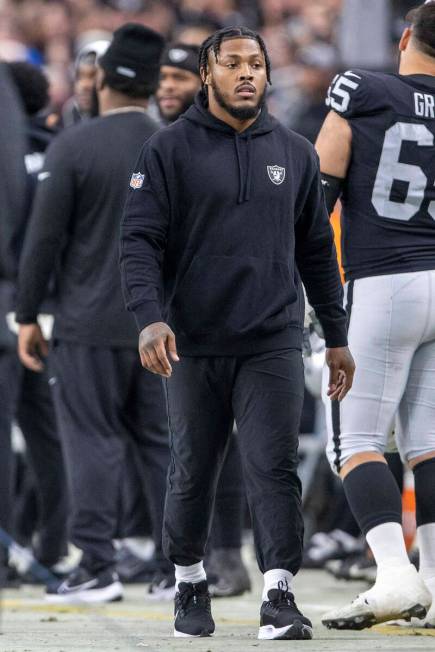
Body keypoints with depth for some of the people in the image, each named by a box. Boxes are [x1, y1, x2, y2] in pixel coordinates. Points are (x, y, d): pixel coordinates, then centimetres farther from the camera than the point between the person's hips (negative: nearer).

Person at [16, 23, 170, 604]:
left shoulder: (74, 146, -9)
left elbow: (45, 236, -9)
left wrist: (28, 314, -1)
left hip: (90, 322, -5)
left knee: (93, 441, -1)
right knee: (161, 441, 10)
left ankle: (97, 566, -3)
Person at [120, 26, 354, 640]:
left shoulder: (295, 153, 11)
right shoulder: (170, 149, 0)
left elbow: (316, 249, 18)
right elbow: (140, 240, -6)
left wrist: (337, 337, 17)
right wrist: (149, 318, -20)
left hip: (273, 342, 1)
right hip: (193, 346, -1)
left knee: (274, 468, -9)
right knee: (192, 473, 8)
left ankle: (280, 596, -11)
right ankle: (189, 584, 26)